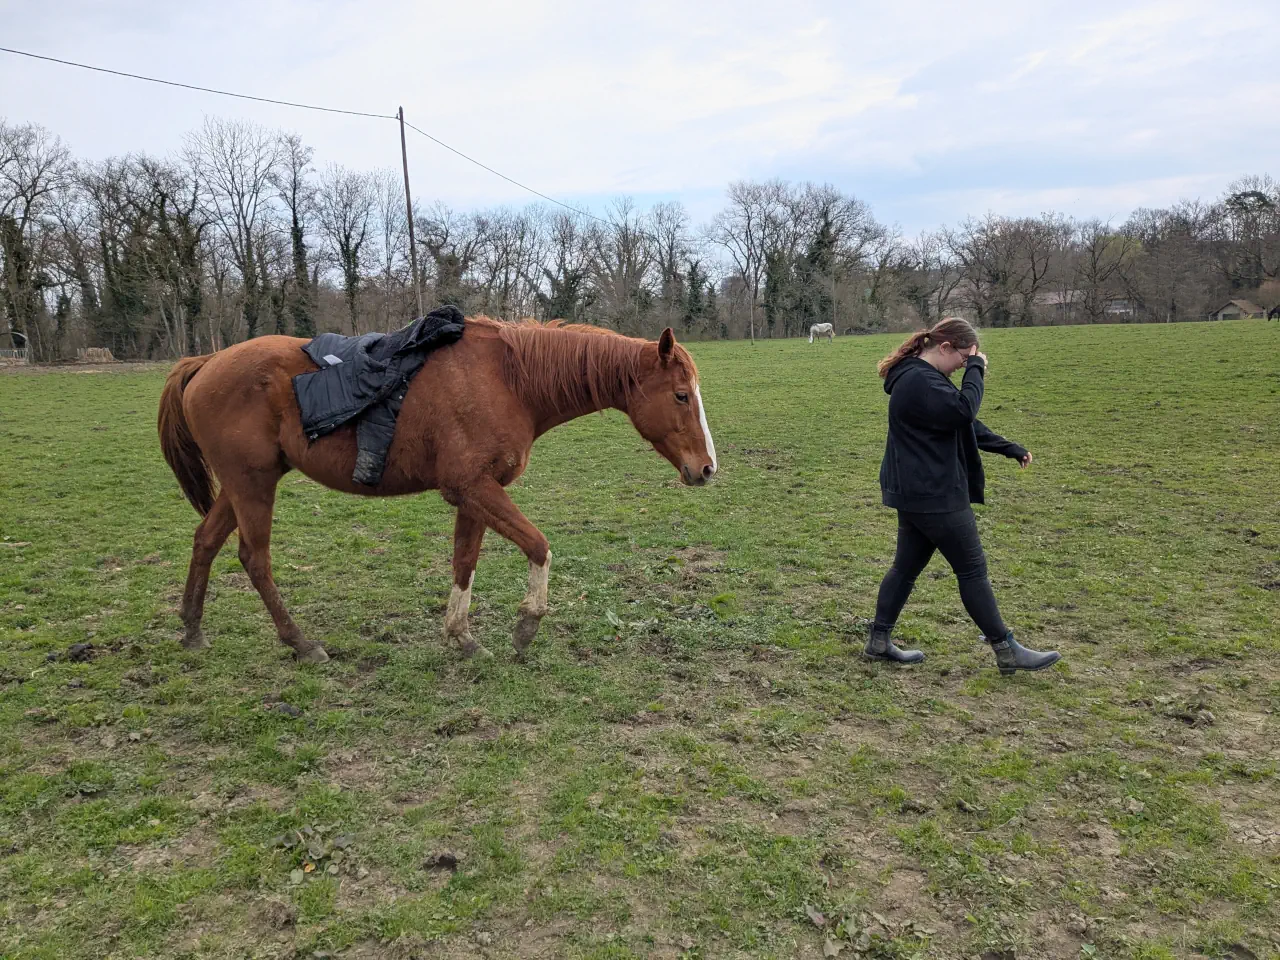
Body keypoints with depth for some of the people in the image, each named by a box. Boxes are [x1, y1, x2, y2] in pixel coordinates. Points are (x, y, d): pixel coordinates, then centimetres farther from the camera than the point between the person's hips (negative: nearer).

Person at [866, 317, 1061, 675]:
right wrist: (976, 370, -15)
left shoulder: (924, 376, 15)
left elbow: (964, 422, 20)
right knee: (972, 570, 0)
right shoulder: (919, 381, -20)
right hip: (933, 496, -11)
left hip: (916, 493, 11)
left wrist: (1010, 449, 18)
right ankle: (1007, 652, 12)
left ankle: (879, 641, 22)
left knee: (907, 566, 15)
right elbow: (963, 410, -29)